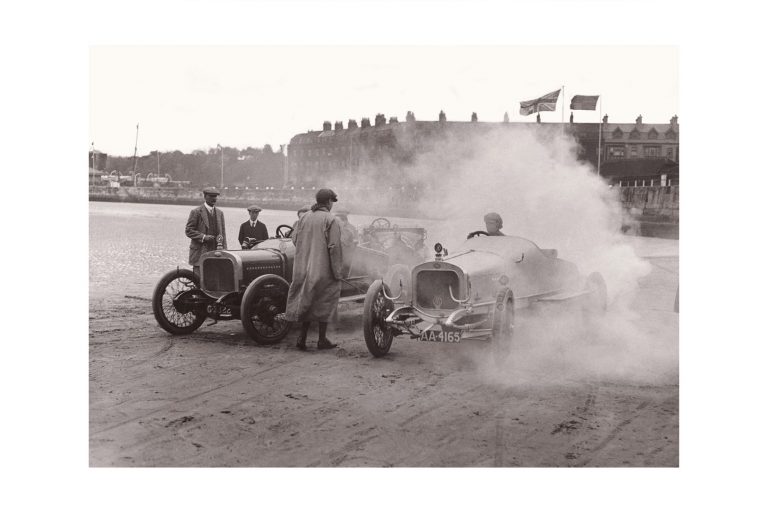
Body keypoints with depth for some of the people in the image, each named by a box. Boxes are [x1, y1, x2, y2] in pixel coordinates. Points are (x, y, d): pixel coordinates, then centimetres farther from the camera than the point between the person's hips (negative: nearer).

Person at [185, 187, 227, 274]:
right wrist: (203, 237, -16)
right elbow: (188, 231, -4)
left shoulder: (220, 213, 15)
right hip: (200, 252, -5)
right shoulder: (196, 212, -2)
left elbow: (223, 233, 16)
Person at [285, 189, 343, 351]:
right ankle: (322, 340, 11)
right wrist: (337, 273, -12)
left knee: (306, 301, 13)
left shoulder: (304, 218, 7)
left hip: (303, 267, 5)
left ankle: (302, 337, 7)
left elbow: (295, 241, 9)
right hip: (323, 268, -5)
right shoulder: (331, 220, -10)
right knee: (323, 303, 6)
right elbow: (334, 247, -15)